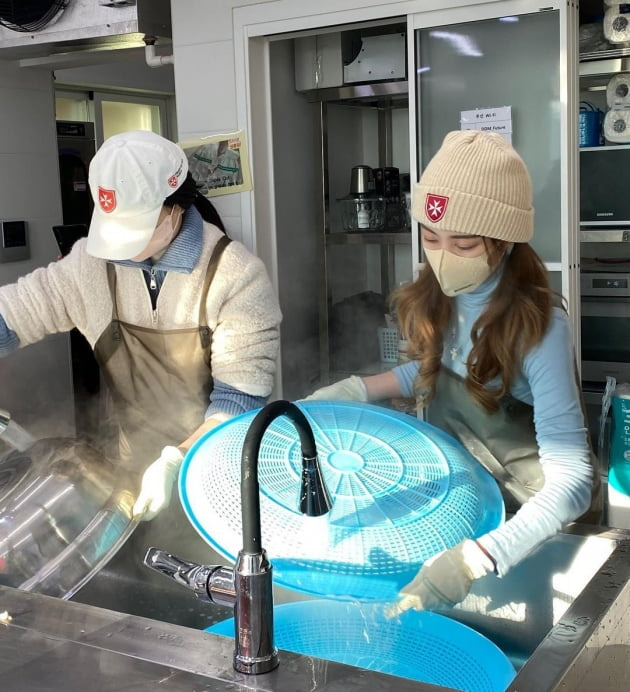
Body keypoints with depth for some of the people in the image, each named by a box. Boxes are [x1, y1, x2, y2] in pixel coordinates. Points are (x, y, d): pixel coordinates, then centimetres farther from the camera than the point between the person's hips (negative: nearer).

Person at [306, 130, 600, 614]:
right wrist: (354, 392, -3)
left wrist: (471, 561, -49)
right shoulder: (435, 298, -10)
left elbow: (573, 480, -37)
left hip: (527, 517, -5)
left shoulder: (539, 326, -30)